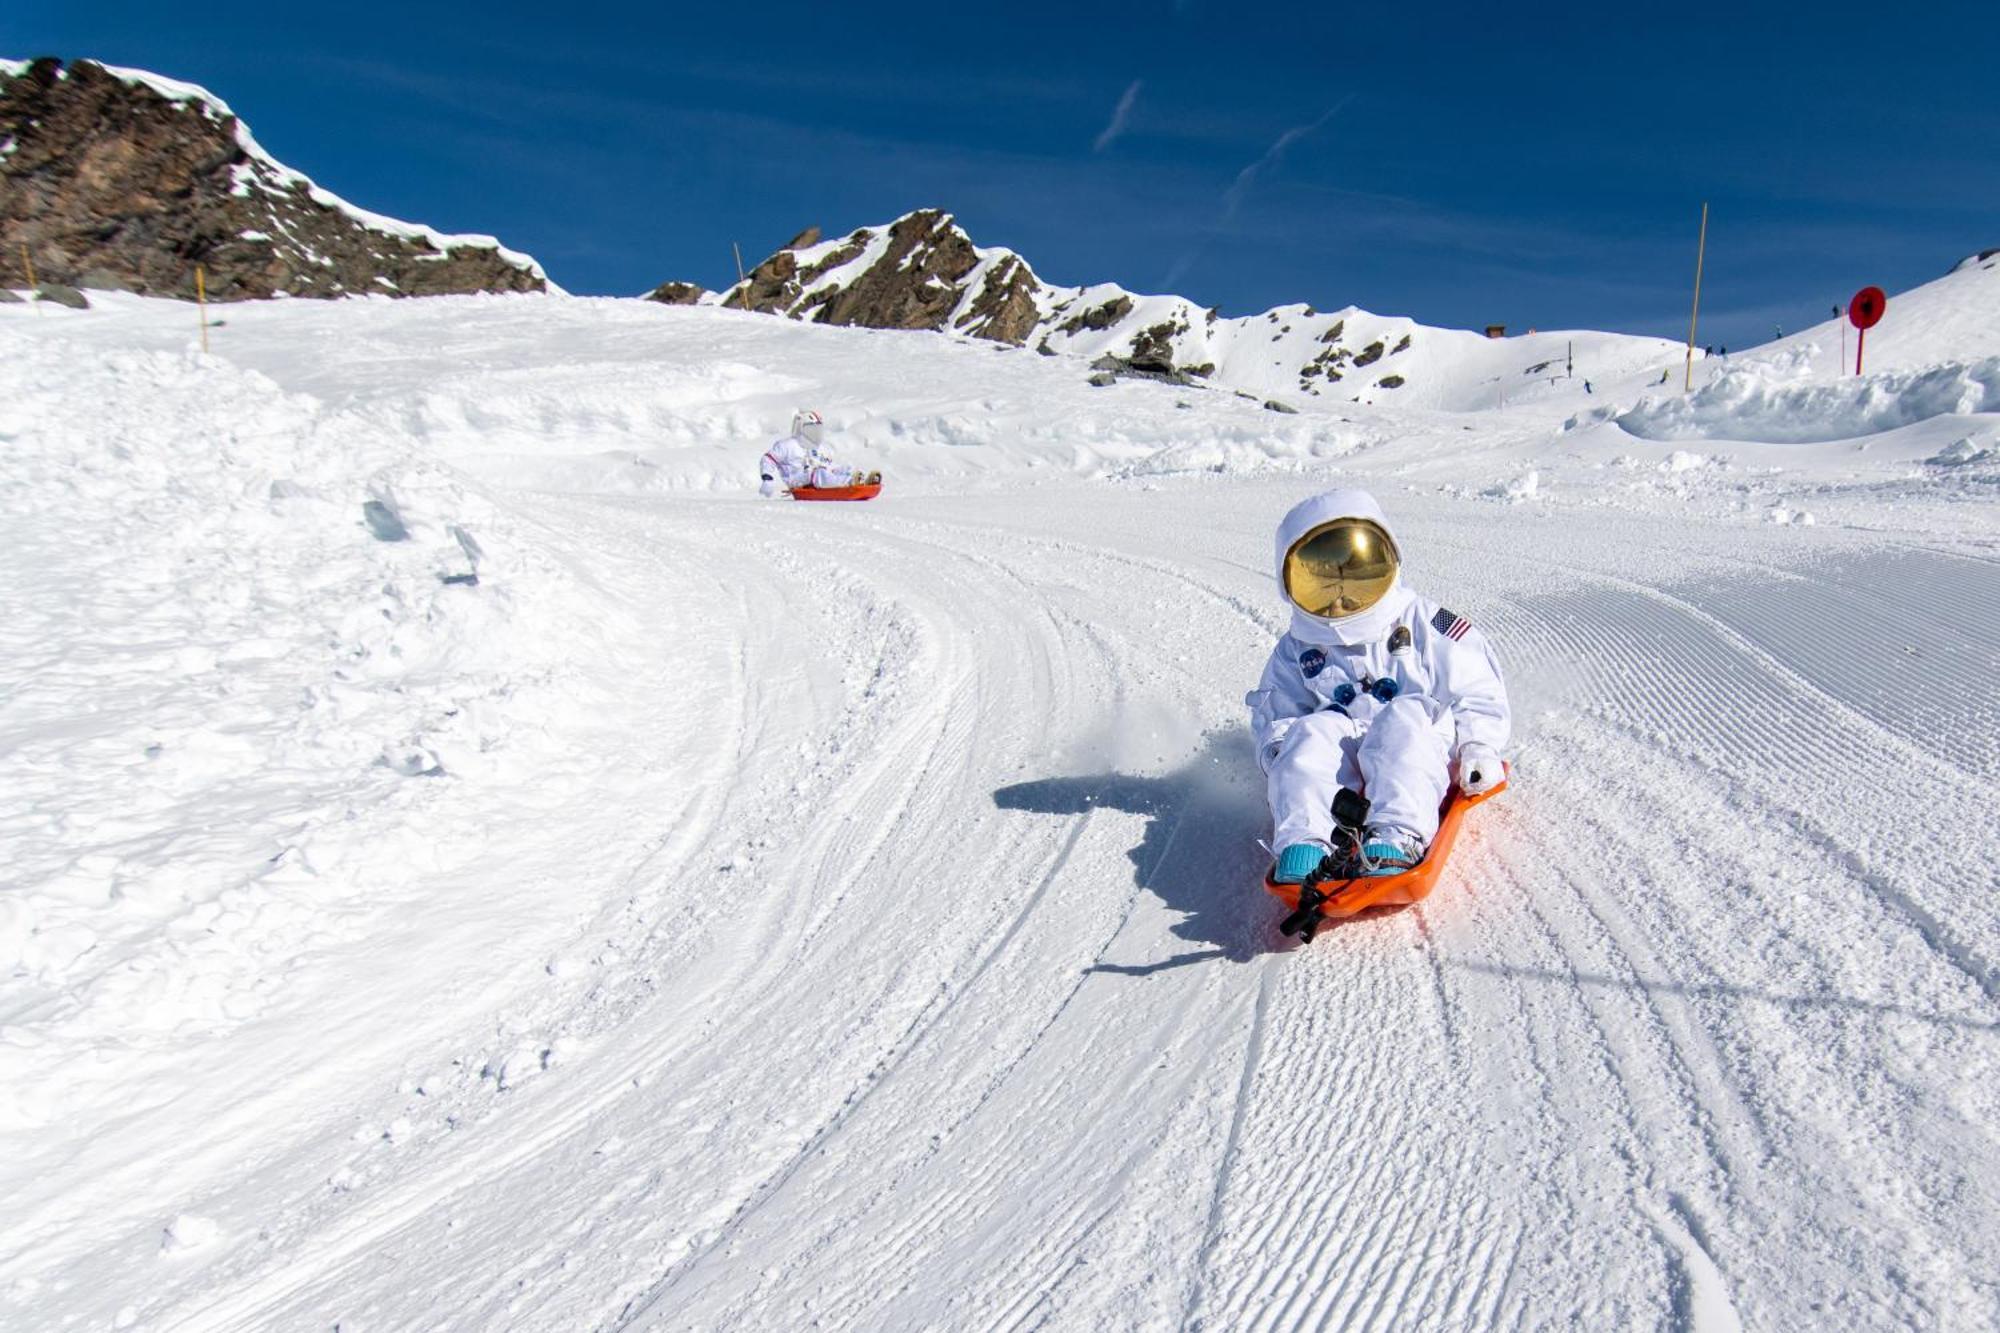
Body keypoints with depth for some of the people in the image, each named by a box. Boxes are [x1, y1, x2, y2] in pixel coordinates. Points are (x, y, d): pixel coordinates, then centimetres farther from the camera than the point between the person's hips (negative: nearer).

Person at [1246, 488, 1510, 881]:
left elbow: (1478, 691, 7)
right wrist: (1276, 745, -2)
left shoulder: (1424, 626, 5)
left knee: (1404, 717, -33)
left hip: (1416, 760, -2)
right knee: (1313, 731, -28)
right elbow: (1276, 713, 20)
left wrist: (1479, 747, -8)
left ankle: (1398, 838, -53)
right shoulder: (1297, 651, 13)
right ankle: (1304, 840, -48)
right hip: (1342, 774, 2)